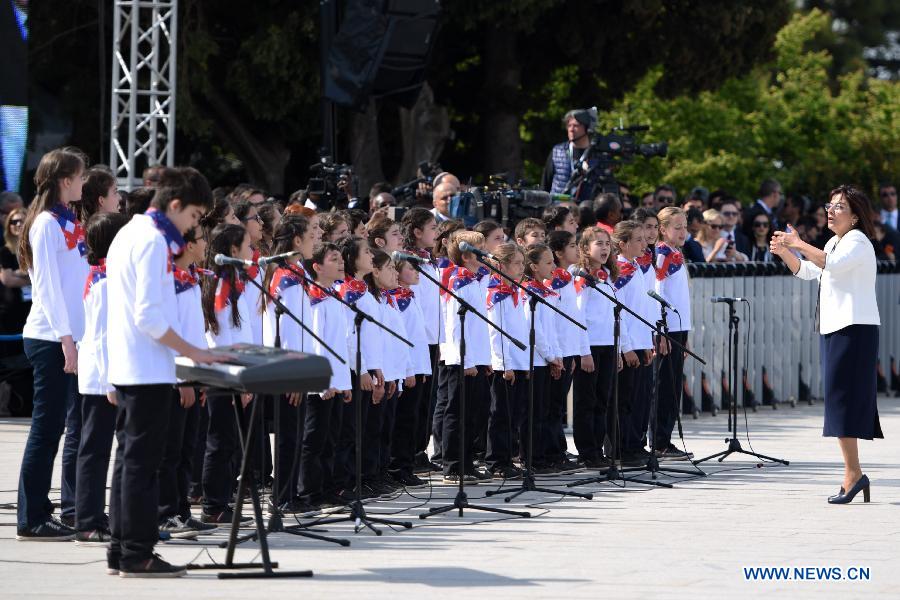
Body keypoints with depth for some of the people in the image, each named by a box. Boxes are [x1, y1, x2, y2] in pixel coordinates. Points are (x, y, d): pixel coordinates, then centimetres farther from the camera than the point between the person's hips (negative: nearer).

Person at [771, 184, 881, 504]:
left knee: (842, 399, -13)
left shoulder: (857, 242, -10)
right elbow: (807, 271, 29)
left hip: (854, 329, -10)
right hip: (835, 329, 10)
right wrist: (783, 252, 13)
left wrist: (799, 244, -24)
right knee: (842, 401, 8)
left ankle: (852, 474, -14)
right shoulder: (835, 243, 20)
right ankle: (854, 474, 10)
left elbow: (832, 263, -30)